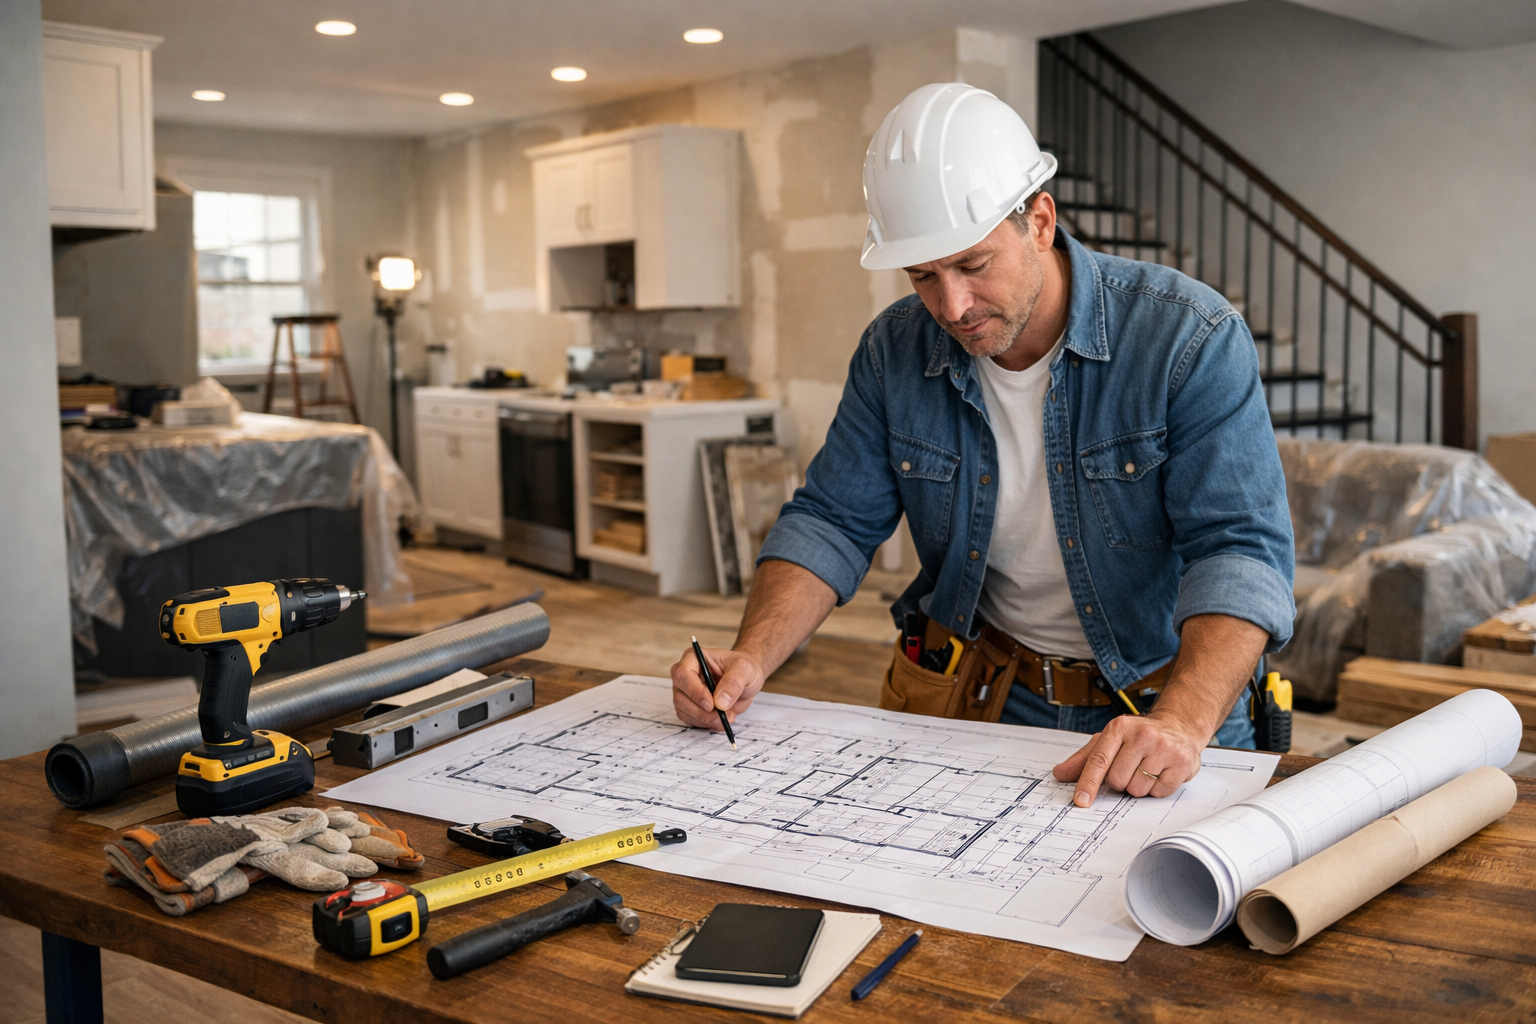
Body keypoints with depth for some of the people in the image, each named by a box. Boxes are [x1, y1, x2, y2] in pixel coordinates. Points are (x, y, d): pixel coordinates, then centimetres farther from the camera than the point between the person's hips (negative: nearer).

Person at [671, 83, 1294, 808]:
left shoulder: (1190, 338, -15)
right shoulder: (895, 352, -2)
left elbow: (1239, 550, -22)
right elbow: (832, 523, 3)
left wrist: (1181, 724, -38)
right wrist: (752, 657, -14)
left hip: (1168, 698, -2)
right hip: (990, 696, 3)